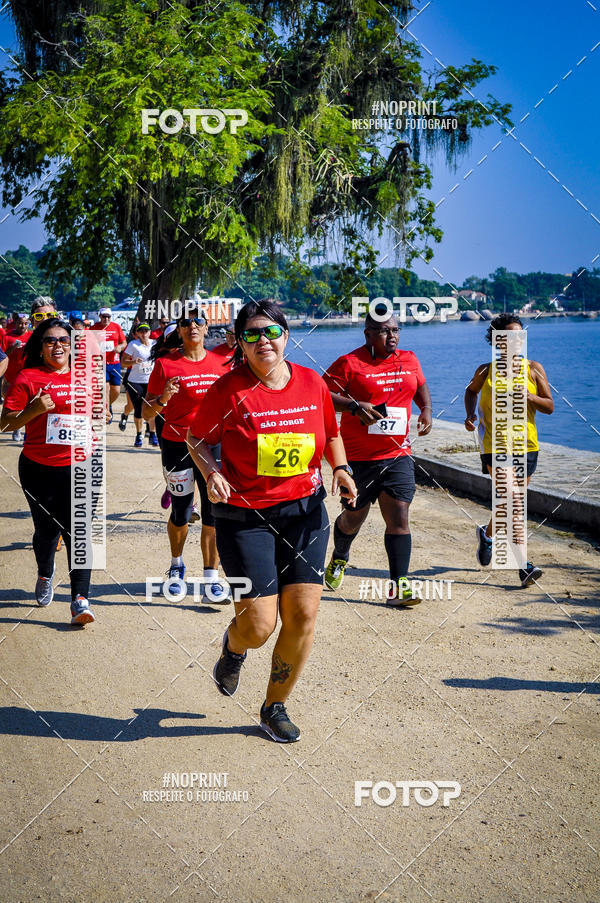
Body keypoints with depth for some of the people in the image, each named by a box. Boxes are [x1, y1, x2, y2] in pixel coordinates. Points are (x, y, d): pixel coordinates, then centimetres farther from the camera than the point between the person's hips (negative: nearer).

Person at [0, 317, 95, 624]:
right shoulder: (29, 378, -3)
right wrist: (35, 410, -19)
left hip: (77, 467, 1)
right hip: (38, 469, -1)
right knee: (47, 529, 13)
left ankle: (80, 599, -8)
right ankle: (45, 576, 44)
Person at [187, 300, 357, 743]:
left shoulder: (312, 383, 2)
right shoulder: (228, 390, -10)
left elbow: (331, 433, 18)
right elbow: (198, 438, 2)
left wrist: (341, 468, 0)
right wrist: (212, 474, -16)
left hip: (305, 511, 4)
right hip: (245, 517, -3)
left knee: (303, 615, -1)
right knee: (258, 626, -7)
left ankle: (276, 707, 21)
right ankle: (233, 647, 33)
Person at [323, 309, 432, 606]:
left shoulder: (409, 360, 9)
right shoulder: (350, 363, -9)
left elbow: (421, 386, 26)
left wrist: (426, 409, 7)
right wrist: (355, 406, -22)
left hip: (398, 454, 3)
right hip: (358, 456, -3)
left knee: (399, 516, -8)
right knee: (354, 517, 12)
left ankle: (399, 586, -7)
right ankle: (339, 558, 44)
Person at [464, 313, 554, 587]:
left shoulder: (533, 369, 3)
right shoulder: (486, 371, 2)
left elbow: (550, 406, 1)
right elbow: (471, 390, 23)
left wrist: (528, 396, -17)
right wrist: (470, 413, 5)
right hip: (495, 444, -3)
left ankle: (488, 533, 44)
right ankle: (523, 566, -16)